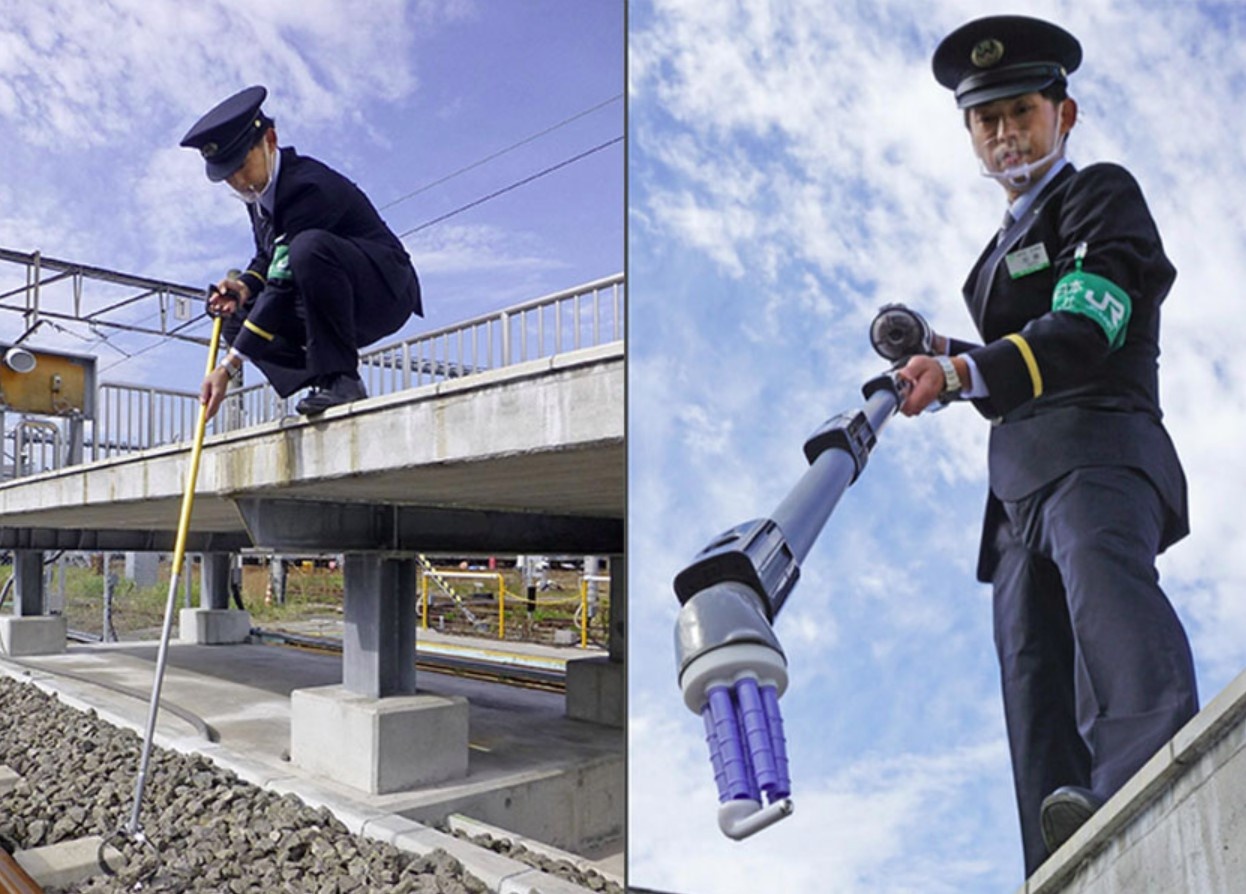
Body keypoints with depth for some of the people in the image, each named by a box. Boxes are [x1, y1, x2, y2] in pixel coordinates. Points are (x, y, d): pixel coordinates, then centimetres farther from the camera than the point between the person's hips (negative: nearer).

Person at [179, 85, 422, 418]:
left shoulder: (309, 187, -24)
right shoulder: (257, 187, 3)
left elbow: (285, 286, -29)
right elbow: (267, 257, 16)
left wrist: (228, 366, -29)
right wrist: (246, 285, -9)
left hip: (385, 290, -9)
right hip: (340, 308, 9)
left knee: (308, 247, -37)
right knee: (234, 319, -2)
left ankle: (340, 378, -26)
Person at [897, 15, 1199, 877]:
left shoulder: (1101, 192, 8)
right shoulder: (1006, 244, 32)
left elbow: (1081, 334, -11)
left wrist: (965, 372, -25)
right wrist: (946, 356, 12)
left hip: (1096, 449, -7)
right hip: (1022, 481, 7)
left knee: (1103, 580, -36)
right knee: (1033, 675, -6)